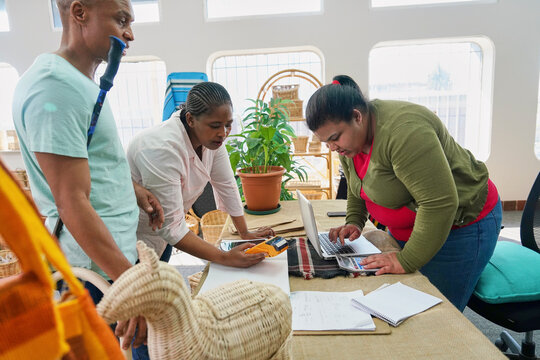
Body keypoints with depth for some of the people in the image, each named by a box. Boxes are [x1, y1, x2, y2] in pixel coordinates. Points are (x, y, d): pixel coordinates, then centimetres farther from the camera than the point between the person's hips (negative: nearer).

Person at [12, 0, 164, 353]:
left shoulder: (82, 81, 11)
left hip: (115, 254, 9)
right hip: (95, 270, -9)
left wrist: (131, 187, 9)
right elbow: (72, 203, -25)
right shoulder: (54, 86, -21)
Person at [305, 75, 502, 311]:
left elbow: (440, 204, -32)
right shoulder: (350, 137, -3)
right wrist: (354, 222, 0)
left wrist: (406, 260, -27)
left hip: (458, 224, -8)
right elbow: (356, 185, 13)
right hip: (408, 228, 8)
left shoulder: (403, 132, -32)